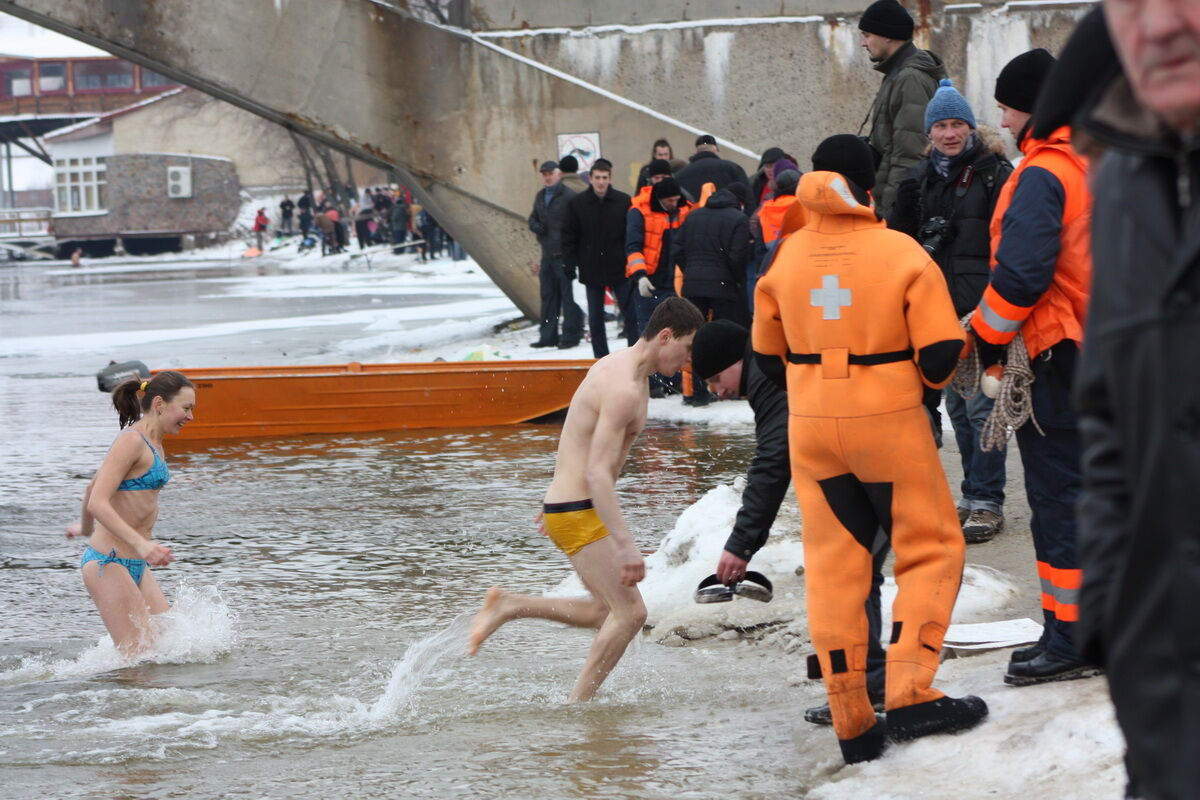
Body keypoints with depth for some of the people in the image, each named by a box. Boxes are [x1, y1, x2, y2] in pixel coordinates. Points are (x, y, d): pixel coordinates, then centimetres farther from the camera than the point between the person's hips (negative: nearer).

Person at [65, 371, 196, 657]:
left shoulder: (152, 444, 15)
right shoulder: (131, 441, -14)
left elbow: (94, 485, 29)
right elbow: (98, 503, -23)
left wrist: (85, 527, 46)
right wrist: (141, 544, -34)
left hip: (135, 567, 10)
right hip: (108, 563, -10)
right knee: (140, 656, -13)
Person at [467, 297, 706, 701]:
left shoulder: (617, 365, 11)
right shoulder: (625, 389, -22)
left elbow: (580, 439, 23)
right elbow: (598, 473, -28)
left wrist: (555, 503, 31)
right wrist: (625, 545, -32)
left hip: (565, 504, 10)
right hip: (577, 514, -10)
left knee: (607, 612, 15)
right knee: (630, 612, -10)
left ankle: (508, 606, 18)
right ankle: (578, 706, -6)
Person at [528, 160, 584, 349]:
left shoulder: (568, 196, -10)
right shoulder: (540, 196, 16)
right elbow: (533, 218, 25)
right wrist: (536, 226, 0)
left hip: (563, 254, -8)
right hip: (547, 254, 8)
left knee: (567, 295, -4)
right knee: (548, 295, 11)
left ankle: (571, 334, 1)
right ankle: (548, 336, 16)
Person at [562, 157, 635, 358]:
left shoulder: (623, 201, -1)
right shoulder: (577, 203, 0)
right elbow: (569, 236, 4)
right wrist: (570, 264, -3)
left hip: (619, 268, -1)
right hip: (591, 270, 1)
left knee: (631, 313, 0)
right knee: (595, 319, 6)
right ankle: (601, 359, 14)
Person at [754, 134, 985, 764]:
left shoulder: (786, 258, 1)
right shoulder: (902, 253, -11)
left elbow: (768, 355, 10)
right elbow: (942, 354, -11)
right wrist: (928, 378, 11)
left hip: (810, 428, 4)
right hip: (890, 423, -4)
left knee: (833, 565, 9)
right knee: (931, 550, 8)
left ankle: (852, 724, 8)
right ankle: (909, 695, -6)